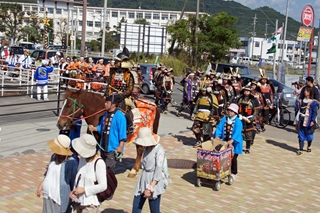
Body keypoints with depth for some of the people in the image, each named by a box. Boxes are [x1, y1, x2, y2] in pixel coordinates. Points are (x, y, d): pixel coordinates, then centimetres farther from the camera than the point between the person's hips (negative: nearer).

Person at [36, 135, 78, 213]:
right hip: (48, 196, 8)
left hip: (59, 200, -7)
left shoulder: (71, 162, -22)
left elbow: (74, 183, -16)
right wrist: (40, 186, 18)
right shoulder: (54, 157, 2)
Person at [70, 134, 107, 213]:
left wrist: (84, 189, -18)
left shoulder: (99, 163, -20)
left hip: (91, 204, -7)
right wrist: (74, 190, -2)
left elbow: (103, 186, -18)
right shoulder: (82, 158, 1)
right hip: (80, 202, 7)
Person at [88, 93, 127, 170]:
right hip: (104, 147, 9)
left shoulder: (119, 116, -16)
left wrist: (120, 146, -20)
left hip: (113, 148, -9)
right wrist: (94, 128, 1)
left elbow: (122, 133, -16)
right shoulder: (106, 114, 9)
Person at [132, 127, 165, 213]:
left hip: (154, 182, -7)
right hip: (143, 180, 7)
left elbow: (158, 171, -19)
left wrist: (150, 188, -21)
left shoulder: (159, 150, -16)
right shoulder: (146, 148, 8)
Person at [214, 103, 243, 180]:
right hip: (225, 142, 4)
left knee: (233, 158, 2)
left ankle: (233, 173, 16)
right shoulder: (224, 119, 3)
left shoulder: (238, 122, -13)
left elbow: (237, 132, -25)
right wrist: (217, 136, -17)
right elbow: (219, 128, -2)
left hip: (234, 143, -4)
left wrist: (232, 140, -37)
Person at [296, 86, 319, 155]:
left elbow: (315, 112, -11)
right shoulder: (303, 101, 9)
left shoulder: (313, 102, -9)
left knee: (309, 135, 9)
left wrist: (313, 121, -19)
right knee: (301, 135, 2)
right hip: (301, 121, 5)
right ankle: (300, 149, 4)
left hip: (309, 122, -5)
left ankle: (309, 147, 32)